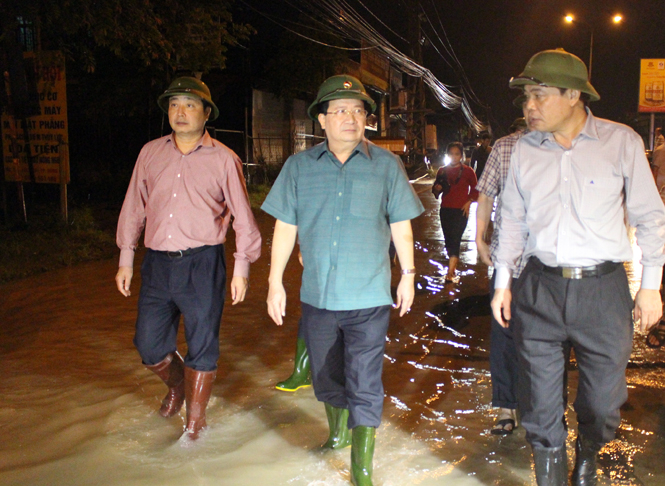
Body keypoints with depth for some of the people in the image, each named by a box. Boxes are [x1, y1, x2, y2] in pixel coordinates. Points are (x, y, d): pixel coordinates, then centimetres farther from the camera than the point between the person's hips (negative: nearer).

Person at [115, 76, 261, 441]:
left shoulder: (223, 159, 0)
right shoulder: (150, 153, 9)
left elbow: (242, 216, 2)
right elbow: (134, 207, 14)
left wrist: (241, 267, -1)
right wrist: (126, 259, 13)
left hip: (202, 264, -3)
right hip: (157, 263, 4)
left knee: (202, 347, 6)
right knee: (149, 346, 9)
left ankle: (195, 420, 26)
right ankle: (176, 386, 42)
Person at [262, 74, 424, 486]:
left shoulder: (386, 165, -1)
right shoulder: (299, 166, 2)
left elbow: (401, 224, 6)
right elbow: (285, 226, 3)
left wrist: (408, 275, 8)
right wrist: (275, 282, 2)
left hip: (369, 297, -2)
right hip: (317, 295, 3)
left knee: (364, 386, 0)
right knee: (326, 376, 20)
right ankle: (339, 432, 47)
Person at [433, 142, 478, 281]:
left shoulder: (468, 171, 1)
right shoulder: (442, 171, 8)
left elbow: (475, 189, 8)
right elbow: (436, 187, 18)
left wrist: (469, 202, -6)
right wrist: (437, 188, -5)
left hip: (461, 211, -4)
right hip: (445, 210, 4)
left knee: (454, 240, -11)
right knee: (448, 240, 9)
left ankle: (450, 273, -15)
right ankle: (453, 266, 25)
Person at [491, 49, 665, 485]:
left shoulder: (622, 142, -3)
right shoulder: (525, 150, 4)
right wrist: (503, 282, 11)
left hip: (603, 289, -1)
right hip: (539, 289, 2)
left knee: (603, 400, 10)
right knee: (540, 403, 7)